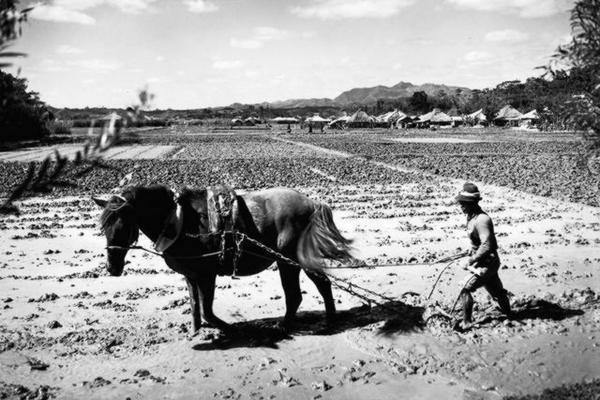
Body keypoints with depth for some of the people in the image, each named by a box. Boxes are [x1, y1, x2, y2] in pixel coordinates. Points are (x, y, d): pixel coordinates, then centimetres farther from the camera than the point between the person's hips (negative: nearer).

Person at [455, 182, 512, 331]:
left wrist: (471, 261, -24)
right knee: (497, 291, 24)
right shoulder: (471, 217, 5)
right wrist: (472, 255, 13)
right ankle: (509, 314, 43)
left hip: (486, 264, -9)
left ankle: (467, 322, -1)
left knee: (465, 289, -10)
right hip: (484, 262, 9)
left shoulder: (482, 220, -25)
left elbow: (486, 246, -29)